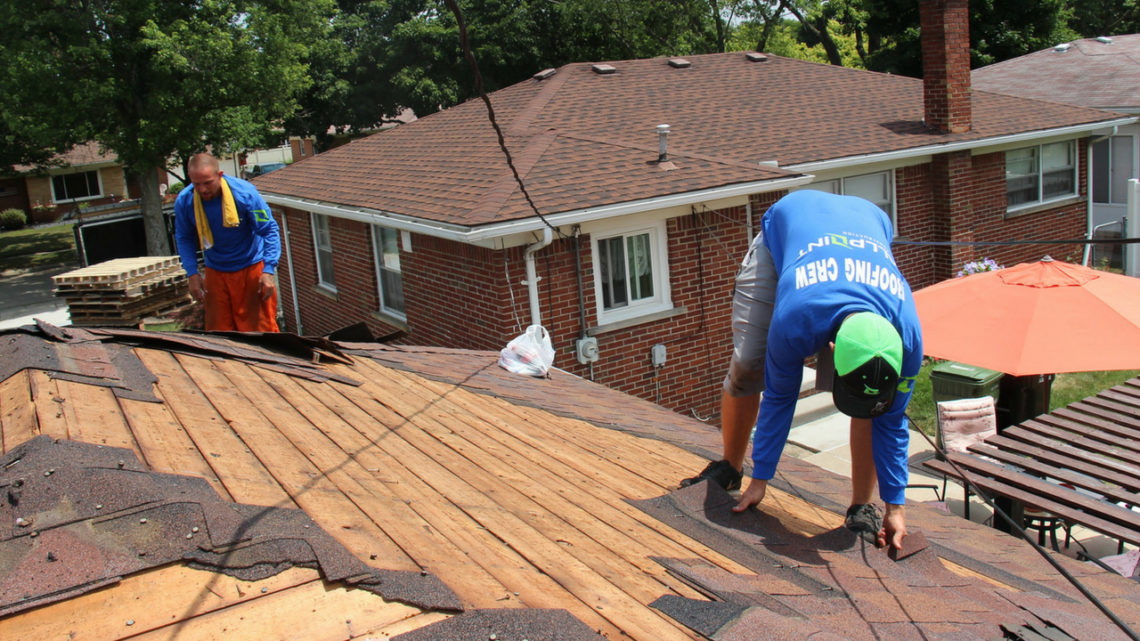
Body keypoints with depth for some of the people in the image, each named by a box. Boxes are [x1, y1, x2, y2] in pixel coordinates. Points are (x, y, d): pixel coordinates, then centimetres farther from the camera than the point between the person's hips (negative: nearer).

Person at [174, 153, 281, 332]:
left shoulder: (245, 193, -19)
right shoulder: (183, 201, -9)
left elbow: (269, 231, -12)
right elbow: (184, 238, 7)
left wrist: (268, 270, -19)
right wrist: (193, 273, -3)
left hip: (252, 268, -3)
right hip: (216, 273, 3)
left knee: (260, 327, -3)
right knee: (217, 331, 8)